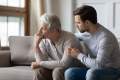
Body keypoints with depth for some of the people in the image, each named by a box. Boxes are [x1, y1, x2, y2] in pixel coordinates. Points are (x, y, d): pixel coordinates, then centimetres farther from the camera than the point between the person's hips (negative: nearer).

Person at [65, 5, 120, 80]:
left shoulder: (105, 37, -25)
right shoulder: (85, 32, -2)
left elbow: (98, 64, -30)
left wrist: (79, 55, -19)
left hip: (112, 71, -7)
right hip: (94, 70, 7)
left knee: (92, 73, -37)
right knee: (70, 73, -17)